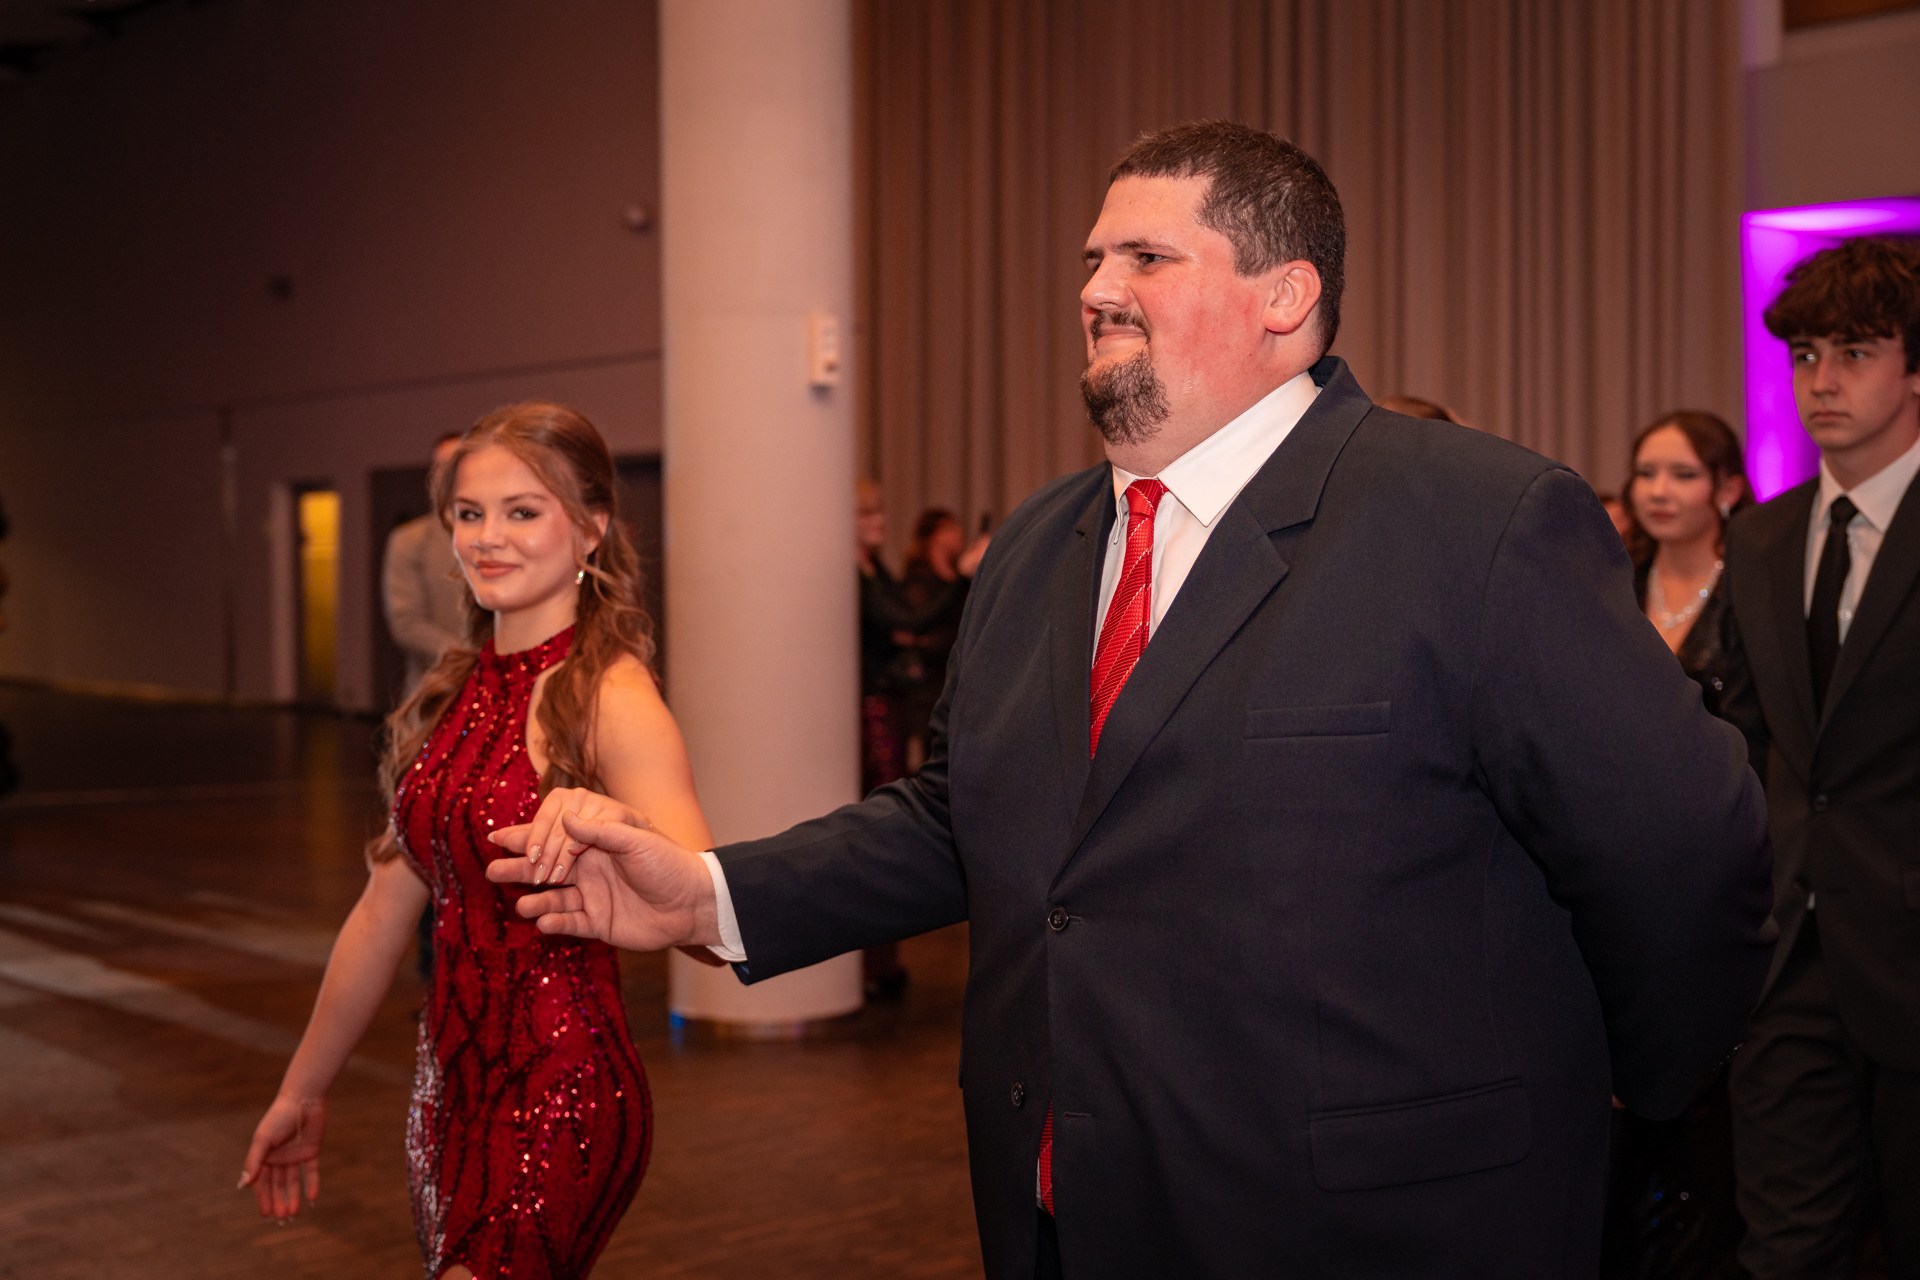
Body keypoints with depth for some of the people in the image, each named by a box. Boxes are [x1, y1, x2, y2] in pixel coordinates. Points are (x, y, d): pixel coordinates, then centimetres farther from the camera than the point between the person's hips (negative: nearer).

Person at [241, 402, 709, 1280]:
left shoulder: (609, 699, -14)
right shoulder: (456, 692, 7)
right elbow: (386, 910, 15)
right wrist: (301, 1090, 20)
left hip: (562, 1099, -7)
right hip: (451, 1084, 7)